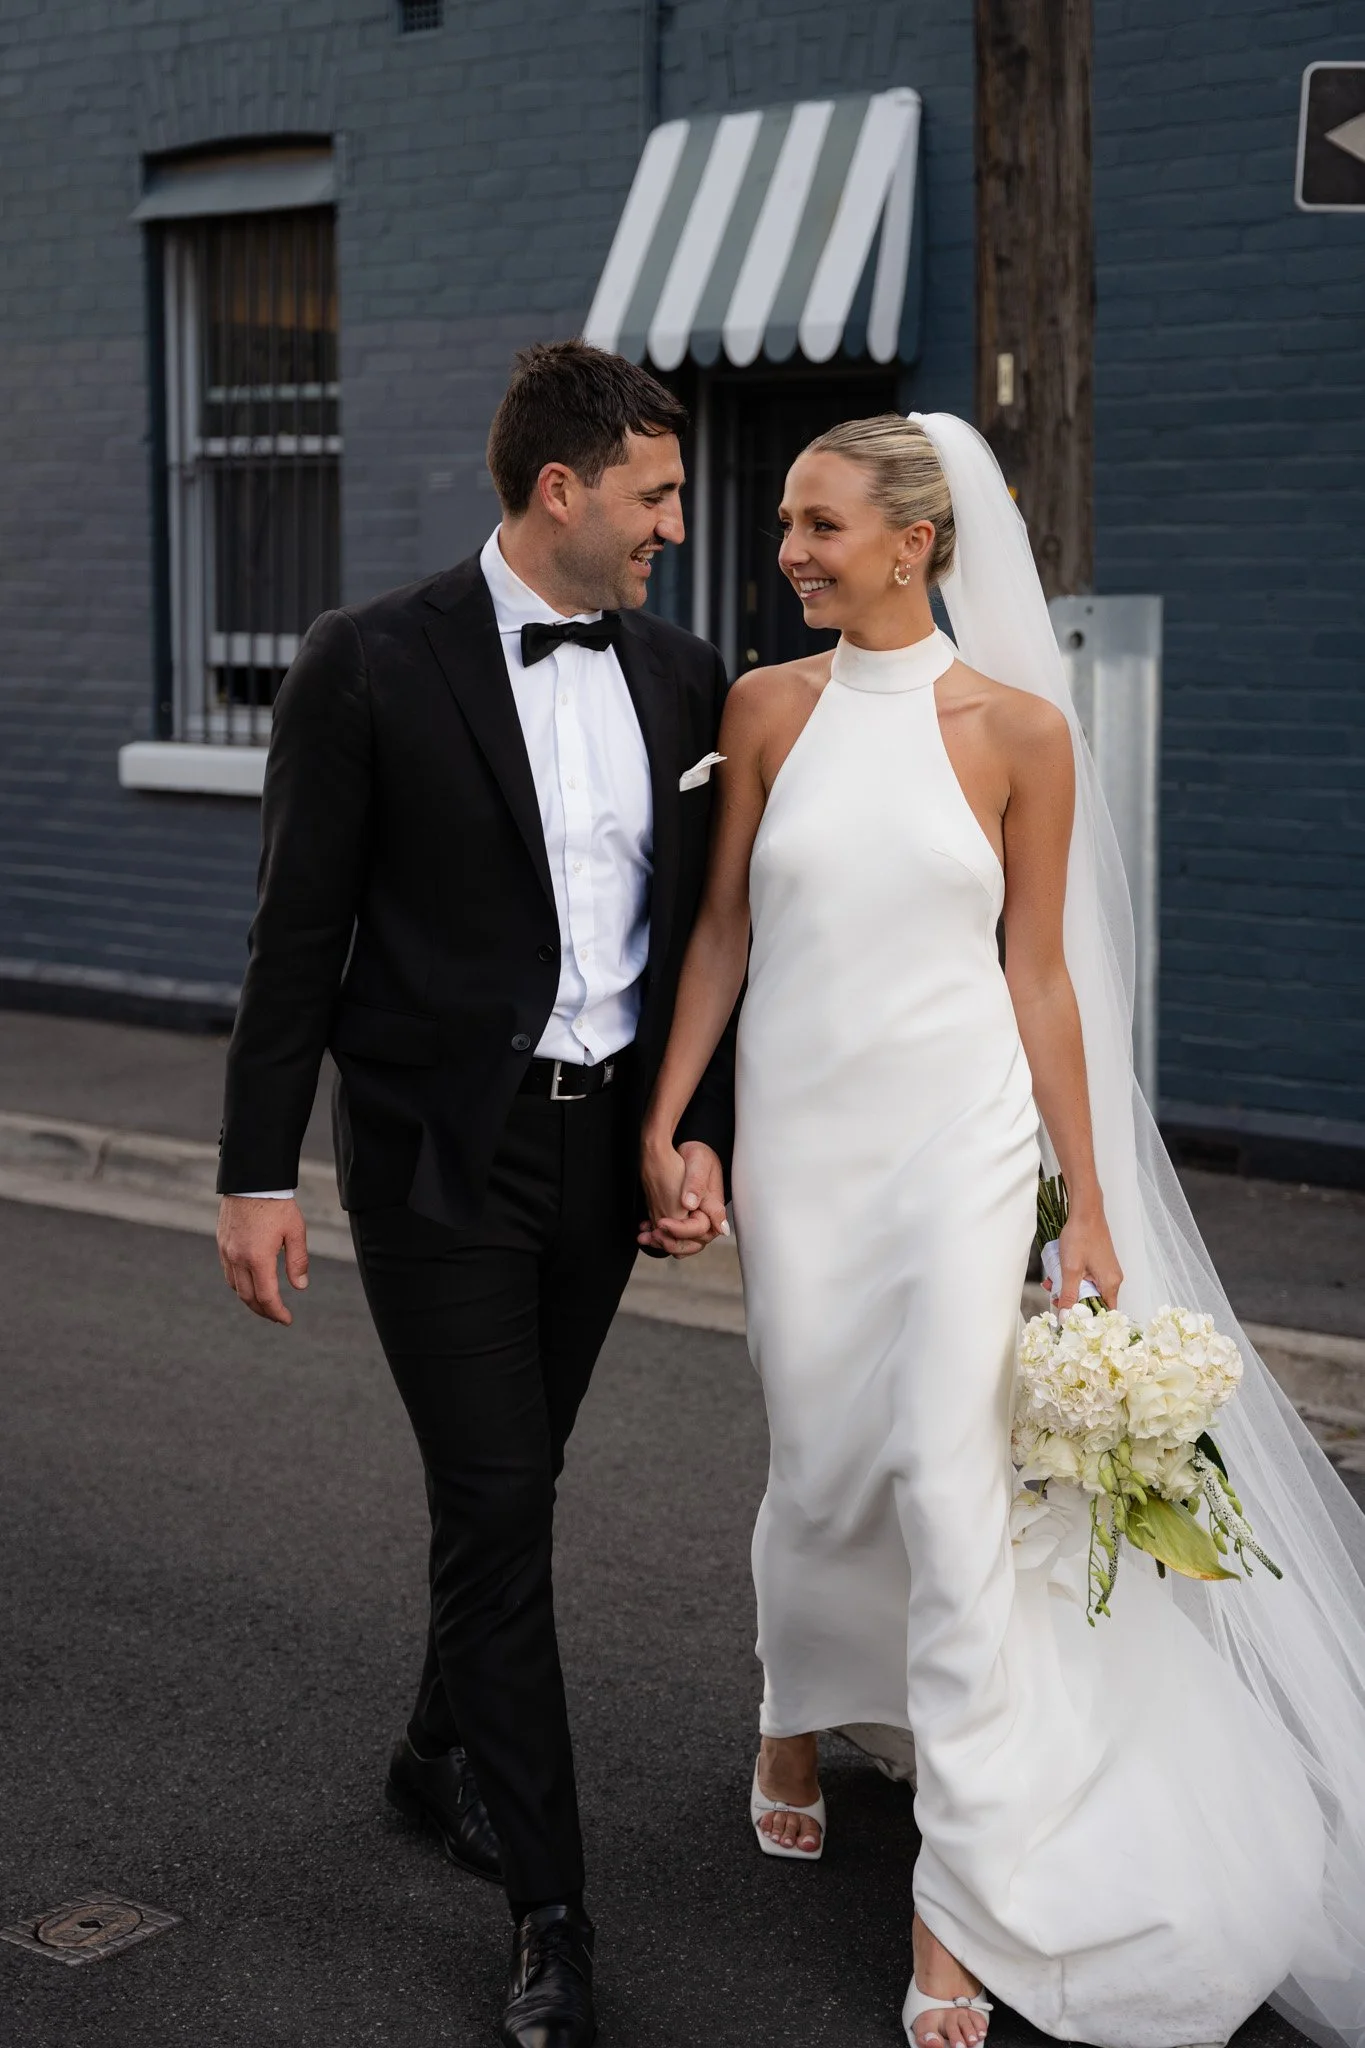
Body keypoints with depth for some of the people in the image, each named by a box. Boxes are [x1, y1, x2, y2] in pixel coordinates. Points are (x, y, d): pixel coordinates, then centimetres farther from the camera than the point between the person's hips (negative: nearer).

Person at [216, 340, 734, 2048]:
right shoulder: (370, 665, -9)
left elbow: (700, 927, 10)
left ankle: (442, 1756, 42)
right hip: (441, 1153, -5)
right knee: (497, 1507, -3)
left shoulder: (681, 677, 6)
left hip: (607, 1145, 5)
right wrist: (257, 1171, -9)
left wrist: (703, 1133, 3)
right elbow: (299, 934, -8)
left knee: (510, 1487, 18)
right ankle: (548, 1909, 8)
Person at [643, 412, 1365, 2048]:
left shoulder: (1020, 729, -4)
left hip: (963, 1132, -2)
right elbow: (722, 927, 6)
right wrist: (663, 1119, 2)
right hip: (801, 1134, 2)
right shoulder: (768, 707, 1)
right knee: (820, 1473, 12)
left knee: (950, 1484, -8)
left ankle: (960, 1909, 4)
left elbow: (1039, 975, 0)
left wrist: (1090, 1208, -1)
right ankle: (796, 1721, 44)